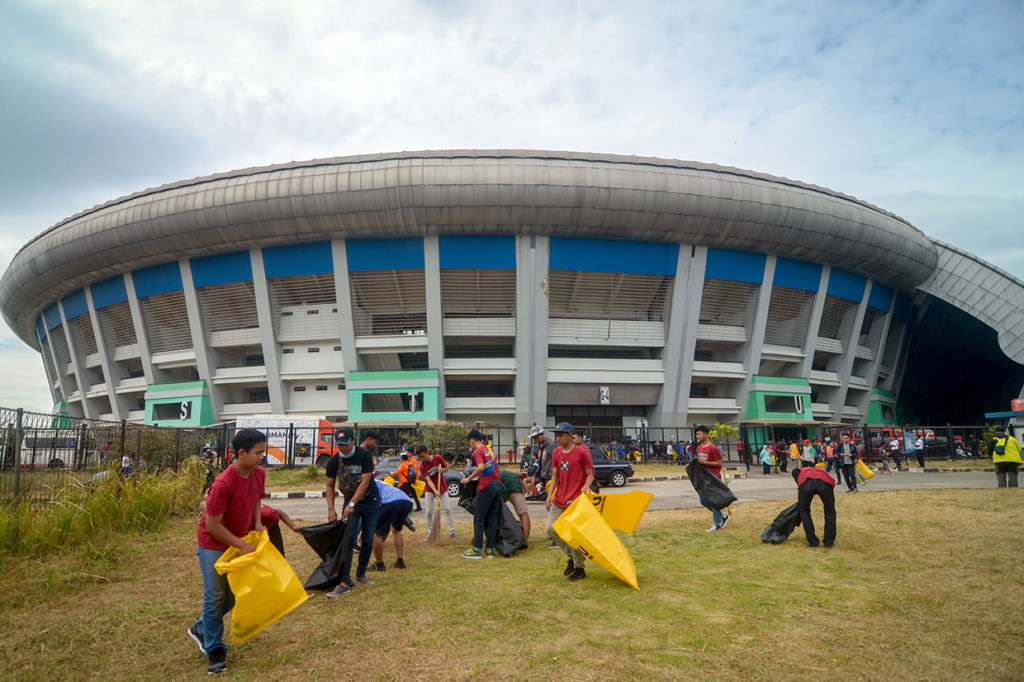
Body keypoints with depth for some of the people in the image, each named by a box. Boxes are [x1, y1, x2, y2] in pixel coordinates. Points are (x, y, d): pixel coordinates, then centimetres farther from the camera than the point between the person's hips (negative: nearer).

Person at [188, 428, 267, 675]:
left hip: (241, 542, 7)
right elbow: (212, 525, -25)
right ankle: (215, 651, 20)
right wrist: (242, 545, -21)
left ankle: (201, 629, 39)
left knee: (234, 593, 15)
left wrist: (257, 522, -6)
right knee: (215, 597, 4)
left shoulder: (259, 474, -10)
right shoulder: (223, 484, -31)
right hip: (213, 545, -7)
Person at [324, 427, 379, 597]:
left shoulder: (364, 455, -16)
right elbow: (330, 486, 0)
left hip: (370, 502, -1)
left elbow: (365, 482, -20)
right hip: (350, 503, 1)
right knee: (349, 540, -12)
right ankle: (344, 583, -16)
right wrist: (331, 509, -12)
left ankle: (361, 574, 23)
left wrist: (352, 504, -26)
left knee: (368, 541, 5)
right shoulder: (333, 461, -7)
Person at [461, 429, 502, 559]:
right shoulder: (489, 449, 16)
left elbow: (481, 467, -24)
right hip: (498, 485, 8)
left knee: (479, 519, 1)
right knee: (493, 519, 10)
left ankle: (477, 550, 4)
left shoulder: (477, 451, -8)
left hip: (487, 487, -8)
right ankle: (489, 549, 13)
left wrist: (469, 478, -13)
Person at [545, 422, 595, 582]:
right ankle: (572, 557, 23)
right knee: (551, 529, 2)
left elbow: (590, 474, -6)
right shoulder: (556, 453, 8)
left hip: (575, 501, -6)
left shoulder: (581, 452, -10)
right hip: (559, 500, 6)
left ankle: (579, 569, 14)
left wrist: (585, 487, -24)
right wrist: (550, 494, 5)